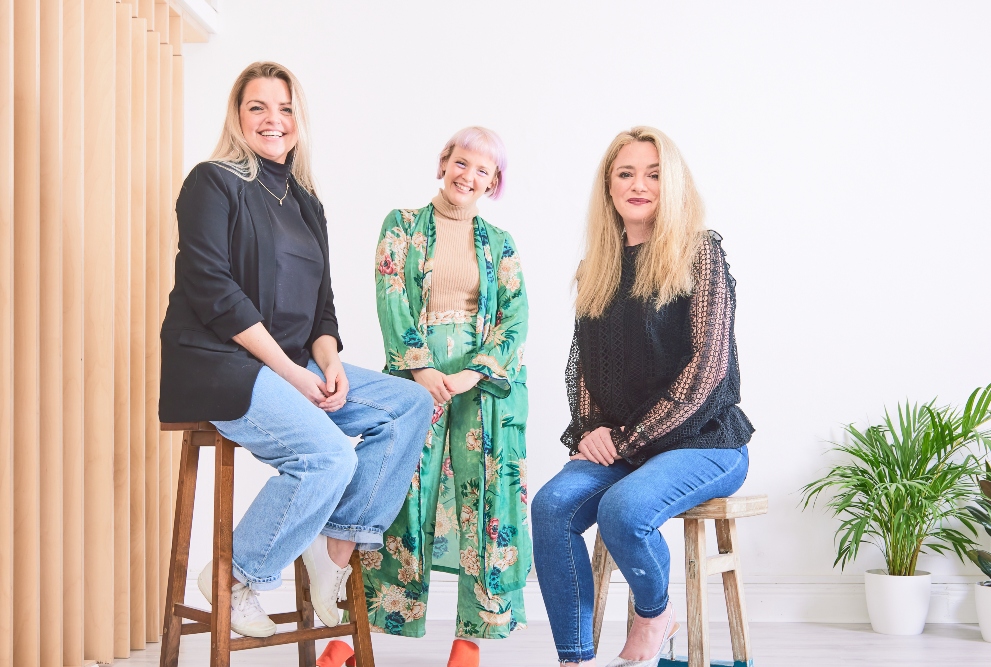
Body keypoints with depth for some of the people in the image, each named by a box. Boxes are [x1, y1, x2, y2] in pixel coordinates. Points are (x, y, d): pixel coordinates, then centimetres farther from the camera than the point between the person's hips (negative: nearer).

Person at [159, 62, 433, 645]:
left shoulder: (305, 203, 20)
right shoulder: (214, 182, -3)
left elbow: (320, 304, 17)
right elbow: (212, 291, -14)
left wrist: (329, 362, -6)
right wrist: (293, 373, -17)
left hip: (292, 364, 8)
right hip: (217, 364, -8)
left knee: (410, 405, -7)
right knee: (328, 456, -27)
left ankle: (337, 548, -6)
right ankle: (234, 578, -7)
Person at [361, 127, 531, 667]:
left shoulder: (499, 244, 12)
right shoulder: (402, 226, 8)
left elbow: (515, 319, 3)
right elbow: (391, 301, -2)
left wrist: (474, 373, -13)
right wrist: (421, 367, -15)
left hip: (485, 383, 2)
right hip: (415, 376, -2)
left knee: (485, 499, -1)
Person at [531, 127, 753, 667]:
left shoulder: (699, 252, -4)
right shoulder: (597, 268, 14)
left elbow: (707, 364, -11)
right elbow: (581, 362, 16)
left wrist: (631, 439, -12)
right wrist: (589, 429, -4)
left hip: (701, 441, -5)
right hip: (614, 445, 5)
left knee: (623, 508, -32)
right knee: (551, 505, -23)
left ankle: (655, 616, -1)